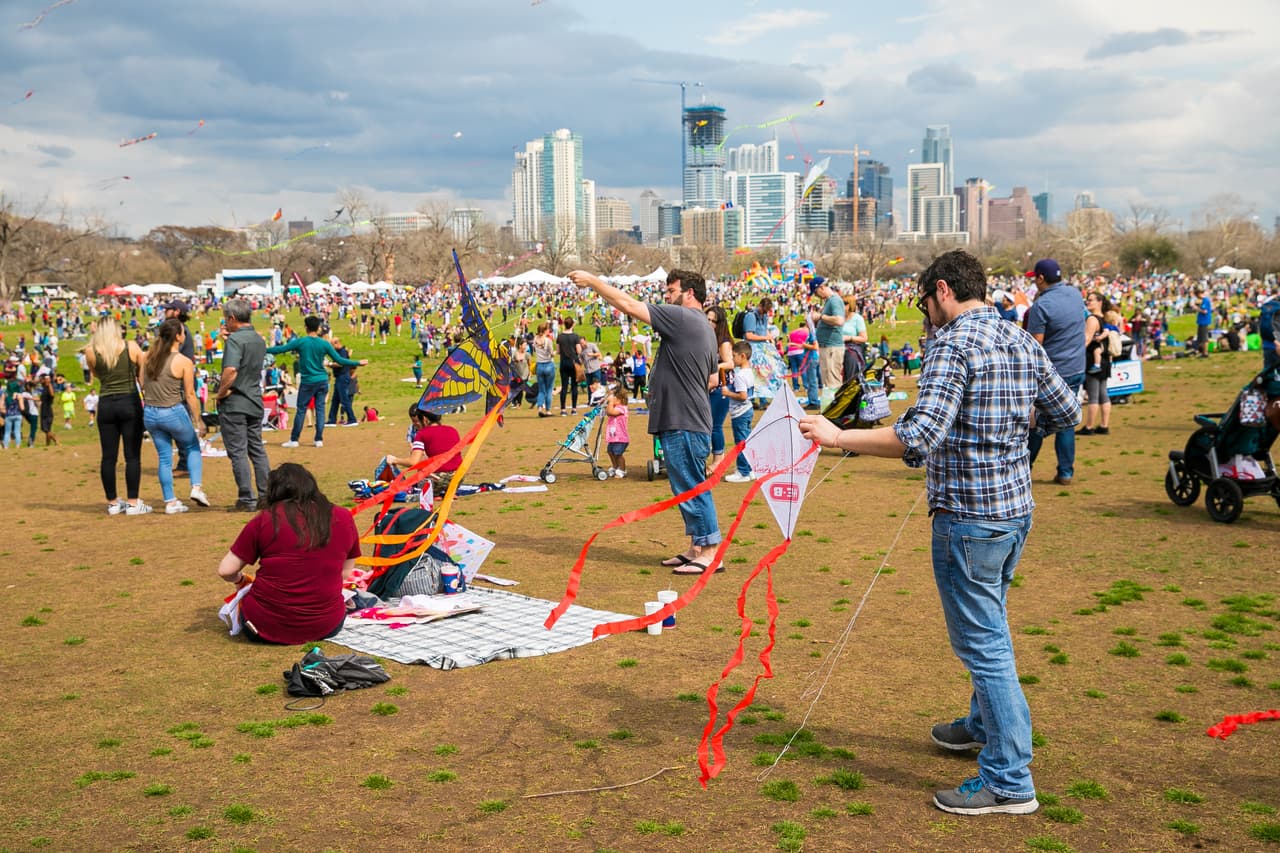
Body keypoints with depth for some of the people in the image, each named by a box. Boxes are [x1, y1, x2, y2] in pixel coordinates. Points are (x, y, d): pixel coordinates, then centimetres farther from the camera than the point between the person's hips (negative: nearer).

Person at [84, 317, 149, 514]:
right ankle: (133, 503, 2)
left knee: (108, 456, 8)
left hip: (106, 405, 1)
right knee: (133, 456, 2)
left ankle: (112, 503, 15)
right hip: (130, 403, -1)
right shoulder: (132, 347, -3)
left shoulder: (91, 352, -2)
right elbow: (142, 375, 6)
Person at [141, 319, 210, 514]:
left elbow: (142, 385, 5)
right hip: (174, 413, -4)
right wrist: (198, 420, 0)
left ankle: (170, 502, 14)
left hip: (150, 414, 4)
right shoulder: (184, 362, -12)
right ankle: (196, 487, 4)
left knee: (164, 458, 12)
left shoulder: (149, 356, 1)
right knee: (192, 448, 19)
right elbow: (190, 395, -8)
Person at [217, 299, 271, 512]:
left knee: (238, 452, -2)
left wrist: (221, 393, -14)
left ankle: (246, 500, -2)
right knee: (257, 450, 14)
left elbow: (230, 370, -29)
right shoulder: (259, 340, 11)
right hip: (255, 402, 8)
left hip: (234, 404, -8)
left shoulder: (235, 339, -15)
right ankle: (266, 496, 16)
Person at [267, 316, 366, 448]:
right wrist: (358, 363, 7)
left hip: (307, 382, -2)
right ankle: (319, 440, 5)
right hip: (322, 381, 2)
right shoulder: (324, 344, -2)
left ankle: (293, 440, 8)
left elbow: (280, 349, -6)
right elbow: (339, 360, -2)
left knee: (301, 409, 4)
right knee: (320, 409, 6)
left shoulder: (300, 342, -7)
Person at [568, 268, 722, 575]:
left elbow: (629, 305, -13)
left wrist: (593, 281, -5)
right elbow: (713, 378, 24)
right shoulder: (705, 327, 18)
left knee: (692, 487, -5)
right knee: (688, 488, 15)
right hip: (687, 421, 10)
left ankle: (710, 553, 0)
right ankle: (696, 547, 22)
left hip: (684, 424, -10)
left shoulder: (682, 317, -13)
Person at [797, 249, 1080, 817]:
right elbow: (1066, 413, 17)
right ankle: (985, 726, 44)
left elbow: (919, 437, -28)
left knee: (982, 642, -1)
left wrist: (837, 437, -22)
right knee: (988, 627, 26)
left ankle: (1009, 781, 6)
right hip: (1016, 507, 9)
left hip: (970, 516, -9)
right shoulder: (1021, 340, 9)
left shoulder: (955, 343, -17)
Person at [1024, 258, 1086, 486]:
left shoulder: (1041, 305, -17)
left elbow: (1035, 344, -19)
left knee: (1037, 421, 7)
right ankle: (1066, 472, 10)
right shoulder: (1075, 294, 4)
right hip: (1076, 370, 6)